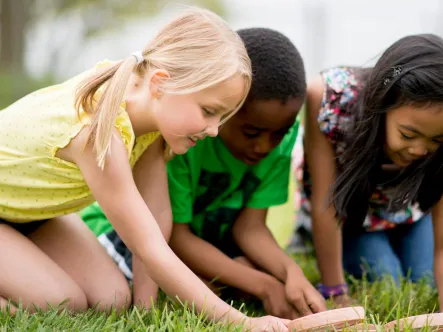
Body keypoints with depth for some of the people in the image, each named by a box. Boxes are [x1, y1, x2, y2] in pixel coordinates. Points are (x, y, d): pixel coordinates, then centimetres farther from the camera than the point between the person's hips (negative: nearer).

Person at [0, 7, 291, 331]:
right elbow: (150, 251, -38)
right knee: (62, 304, -23)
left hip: (32, 209, 8)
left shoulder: (148, 106, -17)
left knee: (112, 299, -6)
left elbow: (157, 212, -11)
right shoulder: (99, 131, -41)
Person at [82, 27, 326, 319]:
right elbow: (174, 235, -28)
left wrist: (290, 270, -37)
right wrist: (263, 286, -33)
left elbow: (250, 226, -16)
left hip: (206, 231, 5)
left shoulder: (281, 130, -19)